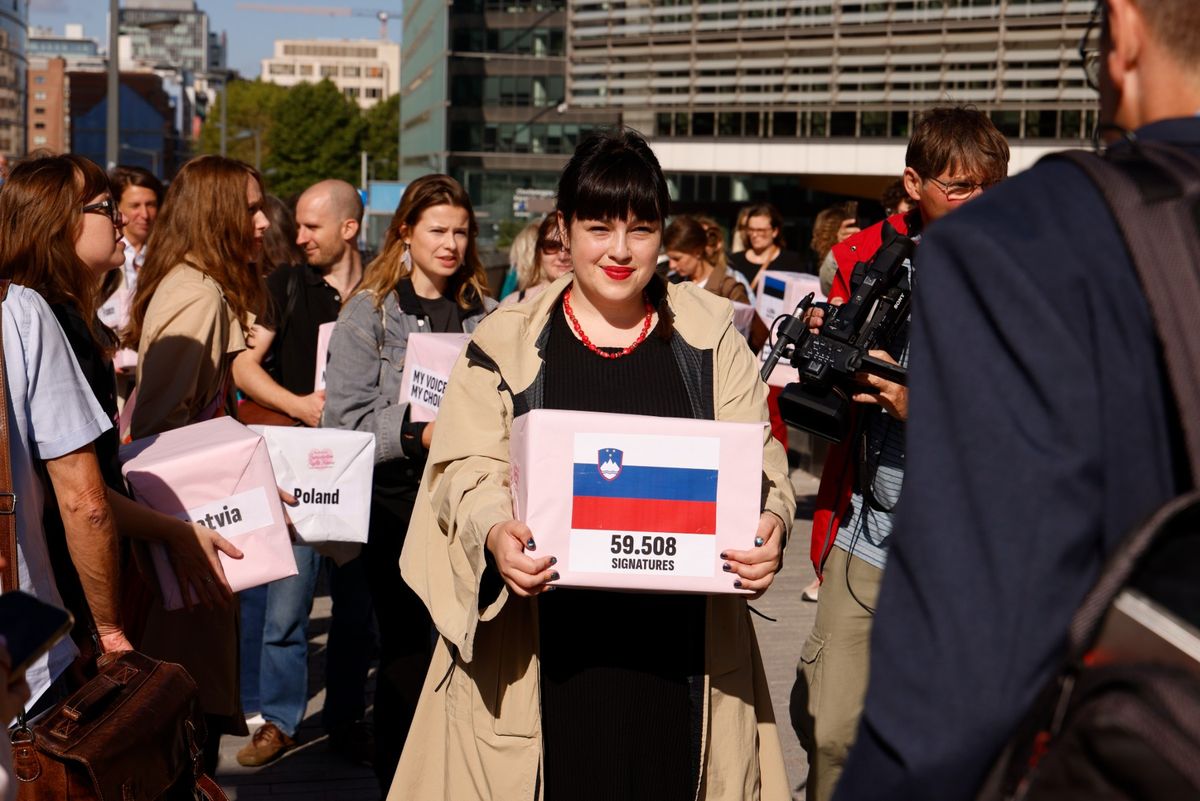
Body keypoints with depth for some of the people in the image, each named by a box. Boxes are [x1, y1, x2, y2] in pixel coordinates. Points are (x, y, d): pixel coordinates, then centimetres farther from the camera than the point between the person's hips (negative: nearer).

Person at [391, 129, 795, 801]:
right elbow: (469, 467, 0)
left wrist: (769, 526, -17)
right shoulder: (509, 341, 7)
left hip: (679, 645, 1)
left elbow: (760, 462, 5)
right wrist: (494, 534, -21)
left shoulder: (710, 338, 10)